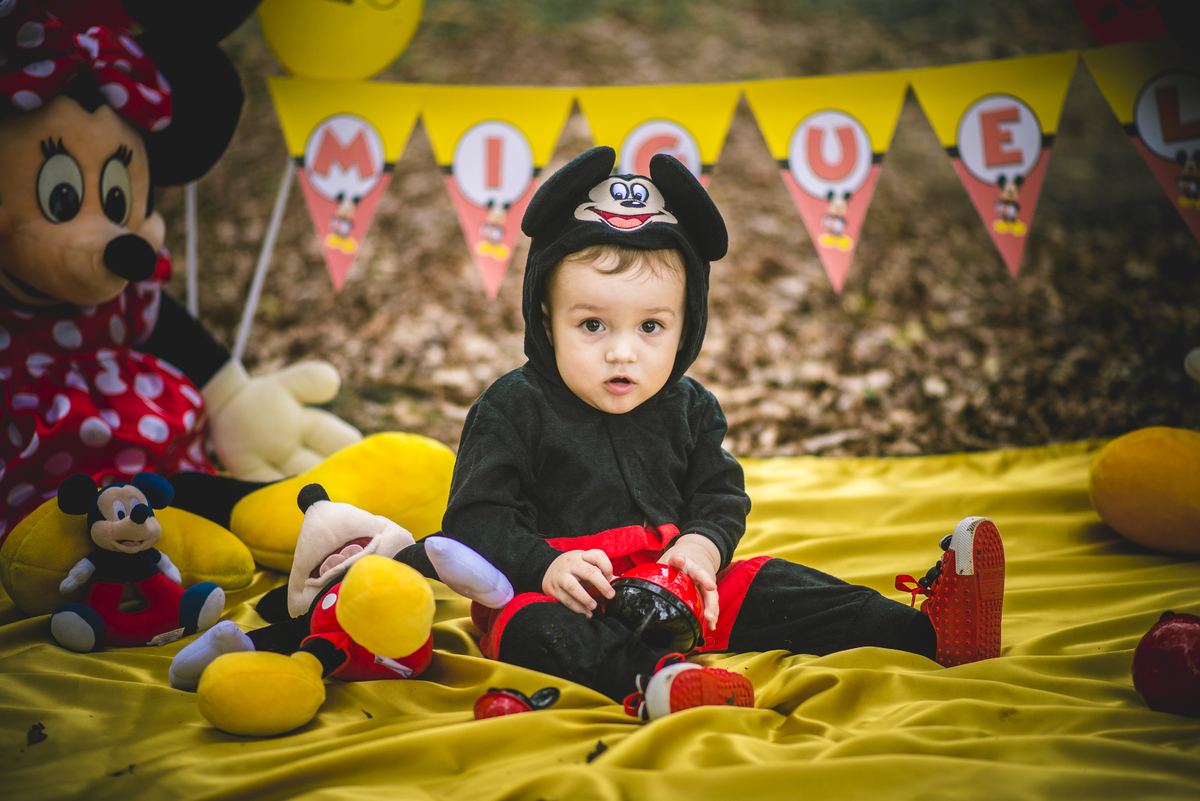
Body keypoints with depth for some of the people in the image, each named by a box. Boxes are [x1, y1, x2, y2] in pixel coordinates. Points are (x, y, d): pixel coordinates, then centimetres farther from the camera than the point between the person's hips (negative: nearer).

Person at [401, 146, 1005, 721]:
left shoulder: (689, 410, 8)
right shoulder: (513, 410, -7)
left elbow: (722, 499, 12)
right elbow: (476, 521, -10)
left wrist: (703, 545, -12)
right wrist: (547, 566, -28)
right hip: (563, 594, -5)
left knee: (764, 588, -8)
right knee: (530, 623, -37)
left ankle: (928, 631, -10)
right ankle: (650, 680, -65)